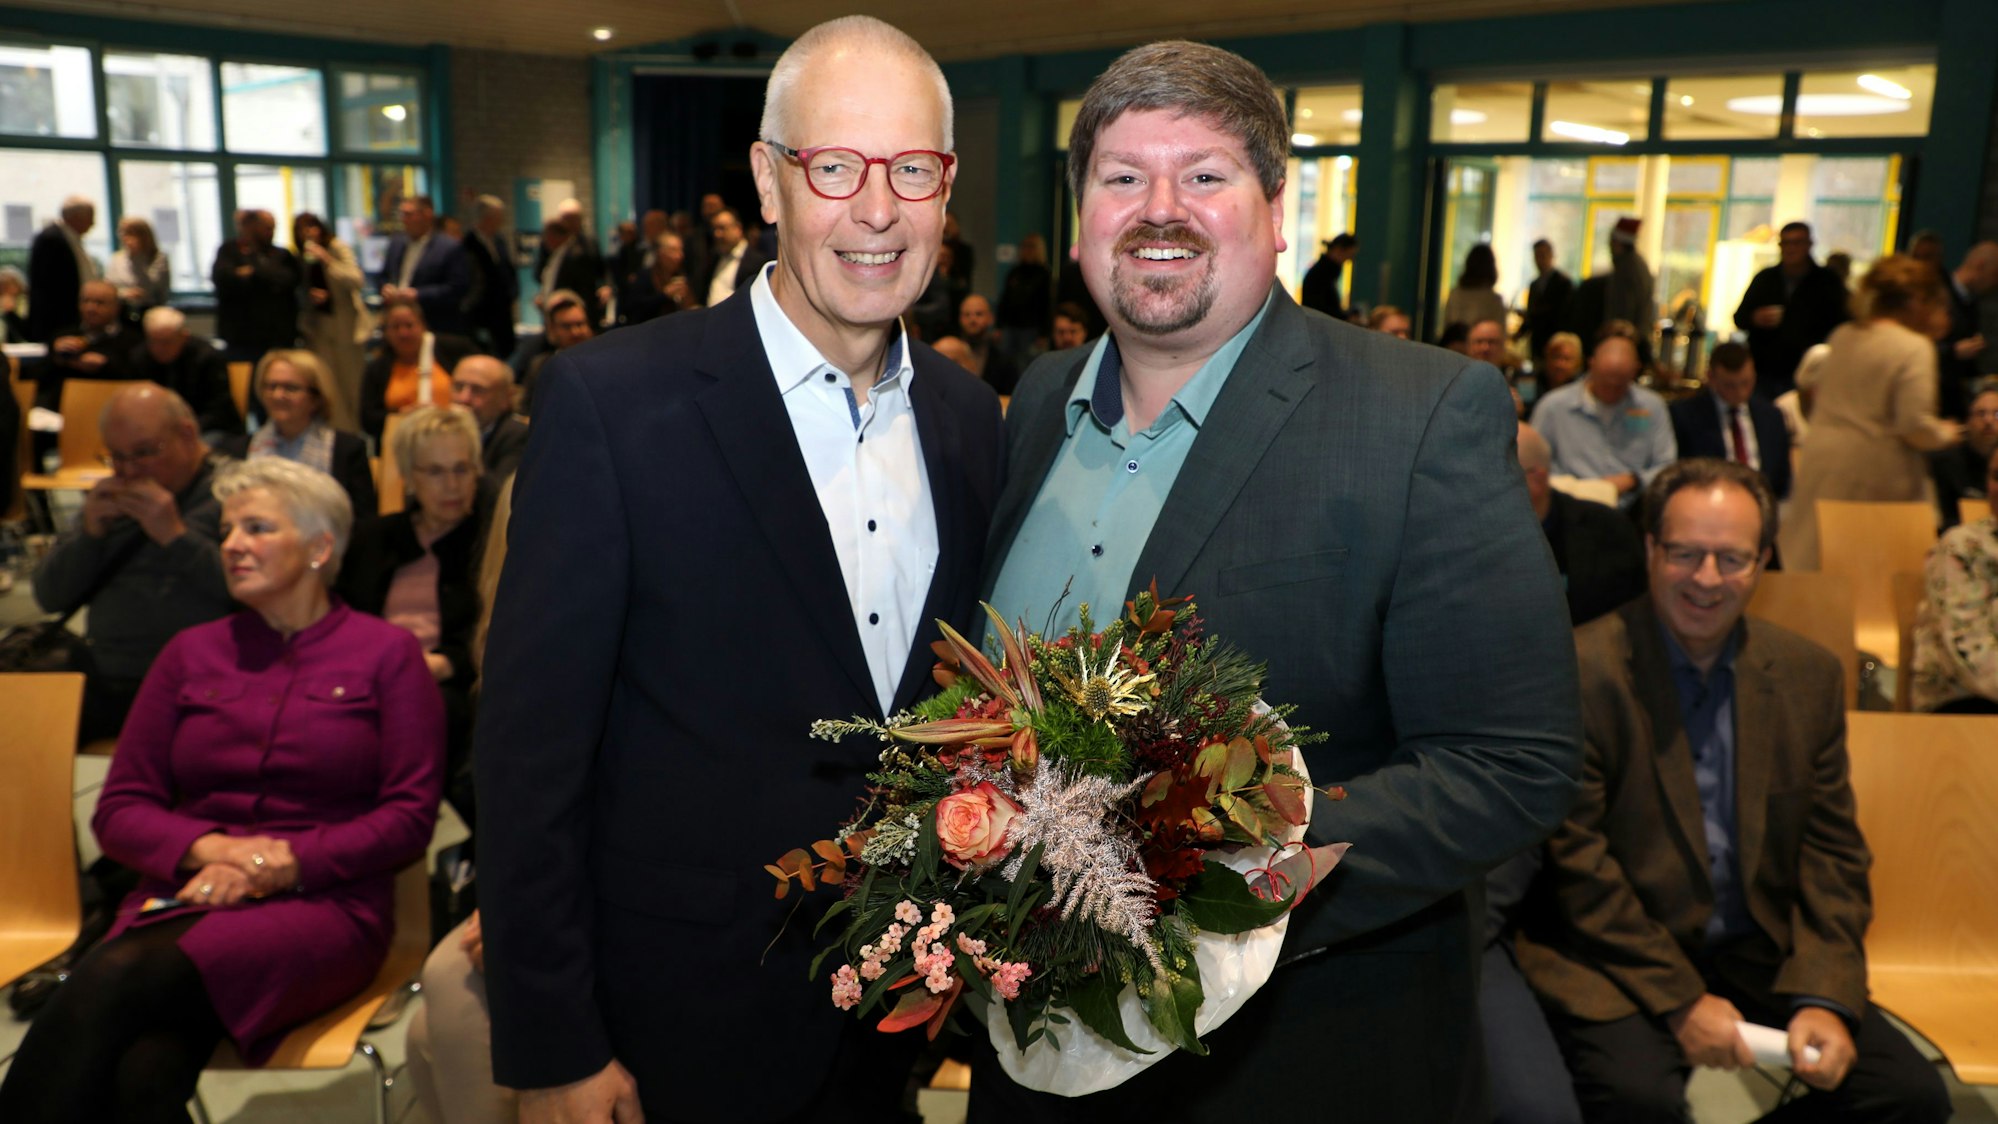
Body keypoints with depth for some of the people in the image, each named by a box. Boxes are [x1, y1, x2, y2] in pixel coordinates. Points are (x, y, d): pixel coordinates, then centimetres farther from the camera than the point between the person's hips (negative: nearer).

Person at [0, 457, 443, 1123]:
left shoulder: (385, 654, 6)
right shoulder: (192, 653, 17)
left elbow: (411, 817, -1)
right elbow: (118, 810, 13)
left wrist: (290, 860, -14)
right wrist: (209, 848, -8)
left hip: (324, 904, -3)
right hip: (187, 897, 3)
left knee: (114, 981, -33)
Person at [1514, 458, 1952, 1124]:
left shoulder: (1811, 676, 5)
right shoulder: (1581, 672, -13)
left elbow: (1833, 852, 7)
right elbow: (1575, 861, -13)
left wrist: (1824, 997, -7)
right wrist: (1679, 1000, -15)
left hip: (1762, 959, 6)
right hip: (1616, 966, -5)